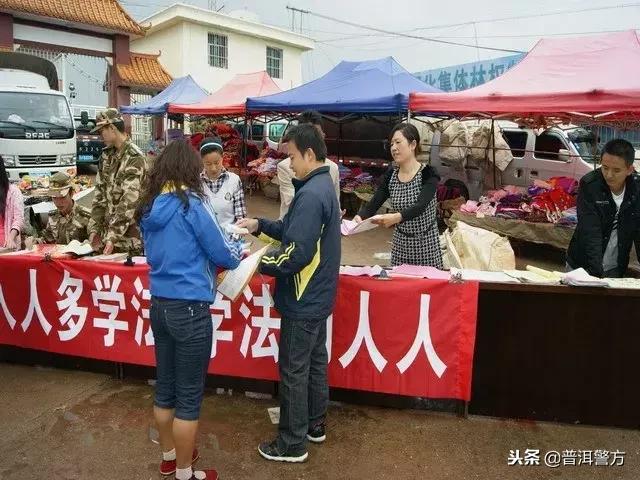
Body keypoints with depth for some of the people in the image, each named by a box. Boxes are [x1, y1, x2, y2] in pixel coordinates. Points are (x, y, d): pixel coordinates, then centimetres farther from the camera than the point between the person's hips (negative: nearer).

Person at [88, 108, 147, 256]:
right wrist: (94, 229, 6)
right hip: (107, 230, 7)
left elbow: (129, 201, -21)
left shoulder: (135, 158, -14)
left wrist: (113, 236, -24)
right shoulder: (107, 155, 11)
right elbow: (100, 193, 12)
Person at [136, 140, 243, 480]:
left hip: (159, 305, 8)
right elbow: (226, 256, -10)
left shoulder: (148, 209, 6)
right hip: (189, 309, -7)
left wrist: (206, 251, 15)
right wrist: (236, 246, 11)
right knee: (189, 396, 7)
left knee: (165, 386, 20)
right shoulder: (190, 206, -15)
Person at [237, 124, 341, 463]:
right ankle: (315, 424, 38)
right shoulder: (323, 186, 8)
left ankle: (292, 444, 19)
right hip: (317, 295, 10)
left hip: (302, 301, -10)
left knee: (293, 371, 4)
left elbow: (296, 255, -29)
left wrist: (255, 262, -16)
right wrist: (260, 225, 5)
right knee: (315, 361, 21)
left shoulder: (311, 195, -25)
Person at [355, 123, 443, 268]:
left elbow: (420, 206, -28)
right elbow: (373, 204, -7)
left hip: (426, 244, -4)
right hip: (400, 244, 4)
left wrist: (397, 217, -47)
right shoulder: (390, 175, 0)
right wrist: (360, 217, -28)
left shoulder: (428, 174, -14)